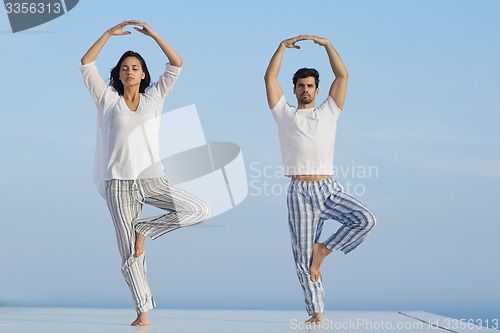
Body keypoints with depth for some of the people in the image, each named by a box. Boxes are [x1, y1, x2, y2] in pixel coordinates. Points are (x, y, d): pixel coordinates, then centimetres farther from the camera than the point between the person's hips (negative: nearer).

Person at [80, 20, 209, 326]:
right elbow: (86, 65, 1)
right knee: (130, 253, -4)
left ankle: (143, 228, -4)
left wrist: (152, 34, -3)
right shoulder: (108, 100, 9)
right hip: (119, 183, -1)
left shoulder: (154, 97, 11)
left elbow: (177, 64, 3)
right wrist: (109, 34, -4)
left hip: (152, 178, 1)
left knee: (200, 211, -19)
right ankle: (143, 312, 2)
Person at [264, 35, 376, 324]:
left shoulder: (328, 112, 15)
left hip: (330, 190, 1)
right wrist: (283, 47, 8)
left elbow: (343, 76, 10)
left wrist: (327, 44, 7)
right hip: (300, 194, -1)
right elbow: (270, 78, 7)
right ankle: (316, 312, 7)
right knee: (303, 258, -3)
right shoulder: (284, 114, 14)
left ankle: (323, 250, -5)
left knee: (365, 220, -24)